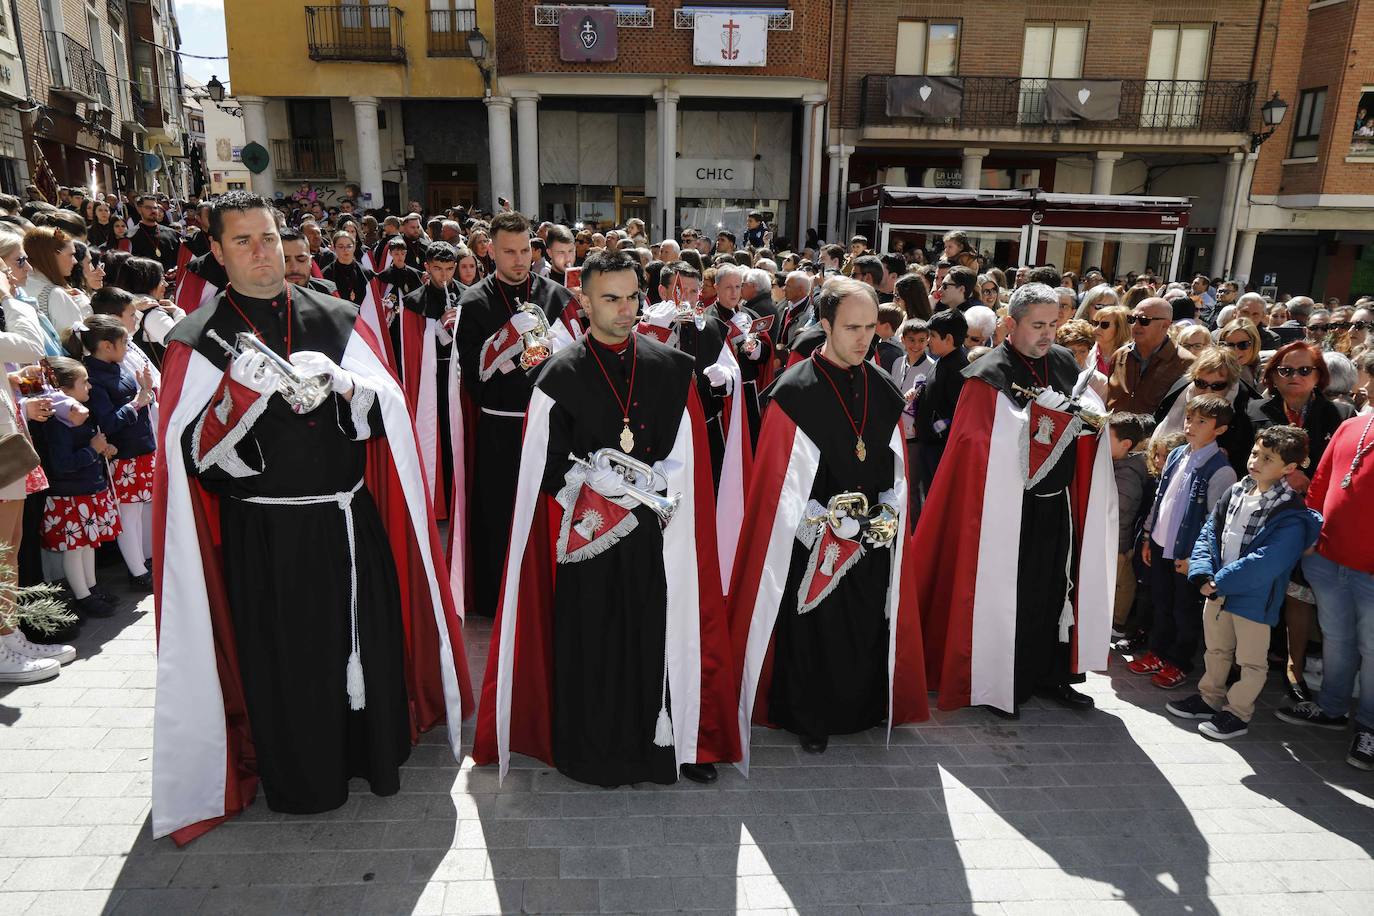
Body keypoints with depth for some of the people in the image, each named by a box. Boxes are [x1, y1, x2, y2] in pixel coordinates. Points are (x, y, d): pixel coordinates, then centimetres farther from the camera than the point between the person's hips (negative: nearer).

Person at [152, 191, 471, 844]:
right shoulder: (199, 340, -1)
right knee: (283, 660, 9)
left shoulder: (338, 320, 6)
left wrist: (342, 384, -18)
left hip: (350, 522, 2)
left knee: (369, 639, 10)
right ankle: (300, 781, 30)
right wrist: (239, 393, -22)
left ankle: (377, 752, 32)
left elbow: (390, 405, 0)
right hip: (264, 537, -2)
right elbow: (192, 451, -8)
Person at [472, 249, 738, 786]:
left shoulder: (671, 368, 3)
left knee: (657, 638, 8)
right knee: (591, 646, 9)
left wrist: (650, 484, -10)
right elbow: (548, 467, -3)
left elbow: (685, 456, 5)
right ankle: (593, 755, 28)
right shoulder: (561, 375, -3)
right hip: (588, 536, -1)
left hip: (656, 537, 2)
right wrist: (600, 482, -14)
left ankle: (661, 743, 27)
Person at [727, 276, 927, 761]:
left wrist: (887, 516, -4)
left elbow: (895, 465, 9)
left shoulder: (882, 389, 3)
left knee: (867, 628, 15)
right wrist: (831, 524, -16)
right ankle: (808, 721, 29)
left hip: (875, 539, 5)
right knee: (812, 634, 8)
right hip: (813, 542, -5)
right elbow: (782, 481, -14)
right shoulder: (795, 391, -14)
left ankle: (861, 712, 37)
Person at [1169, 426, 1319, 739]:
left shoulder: (1292, 516, -18)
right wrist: (1203, 574, -11)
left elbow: (1264, 562, -25)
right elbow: (1209, 534, 3)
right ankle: (1210, 698, 40)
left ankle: (1237, 713, 27)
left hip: (1255, 599, -6)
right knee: (1216, 650, 23)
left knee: (1251, 660, 12)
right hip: (1217, 591, 6)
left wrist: (1219, 582, -22)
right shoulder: (1234, 493, 1)